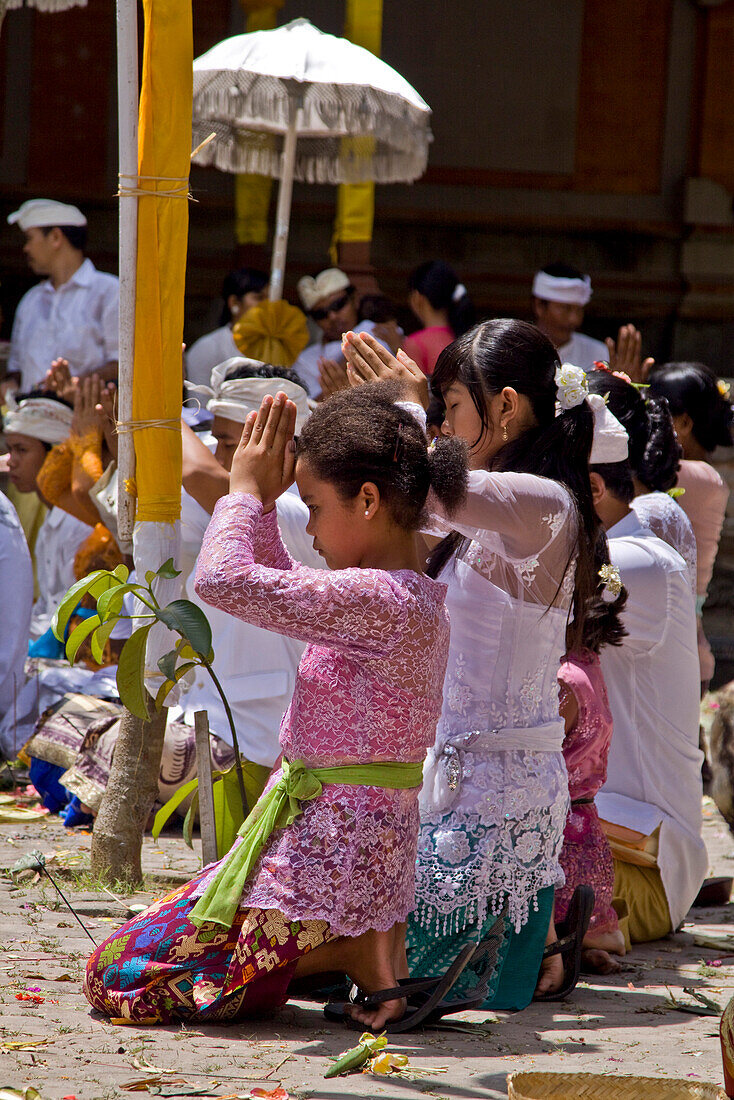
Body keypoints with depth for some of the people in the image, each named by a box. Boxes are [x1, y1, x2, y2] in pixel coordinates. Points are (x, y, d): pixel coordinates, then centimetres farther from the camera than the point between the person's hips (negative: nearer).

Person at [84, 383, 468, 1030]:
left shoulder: (378, 599, -21)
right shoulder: (413, 597, 9)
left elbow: (224, 578, -25)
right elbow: (281, 585, 26)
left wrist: (246, 491, -9)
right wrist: (261, 504, 14)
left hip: (325, 862, -10)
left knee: (113, 979, -4)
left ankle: (350, 956, -5)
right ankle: (371, 942, 9)